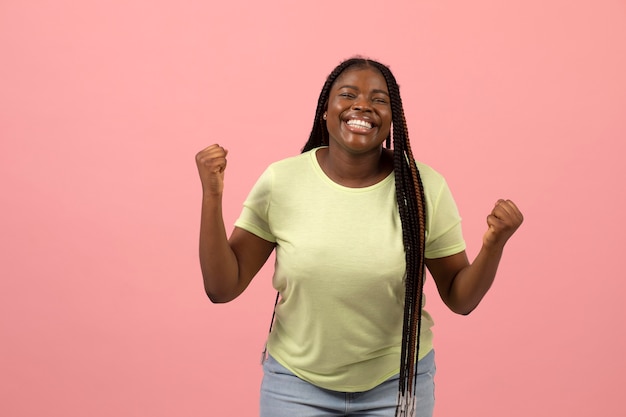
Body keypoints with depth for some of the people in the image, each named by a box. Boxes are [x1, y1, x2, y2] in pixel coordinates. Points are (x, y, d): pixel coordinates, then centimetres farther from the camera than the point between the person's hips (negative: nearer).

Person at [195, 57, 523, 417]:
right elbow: (222, 288, -10)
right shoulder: (280, 181, -12)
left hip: (398, 382, 0)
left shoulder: (425, 188, -12)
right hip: (297, 381, 0)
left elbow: (460, 299, -4)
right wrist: (212, 196, -19)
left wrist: (493, 246, -22)